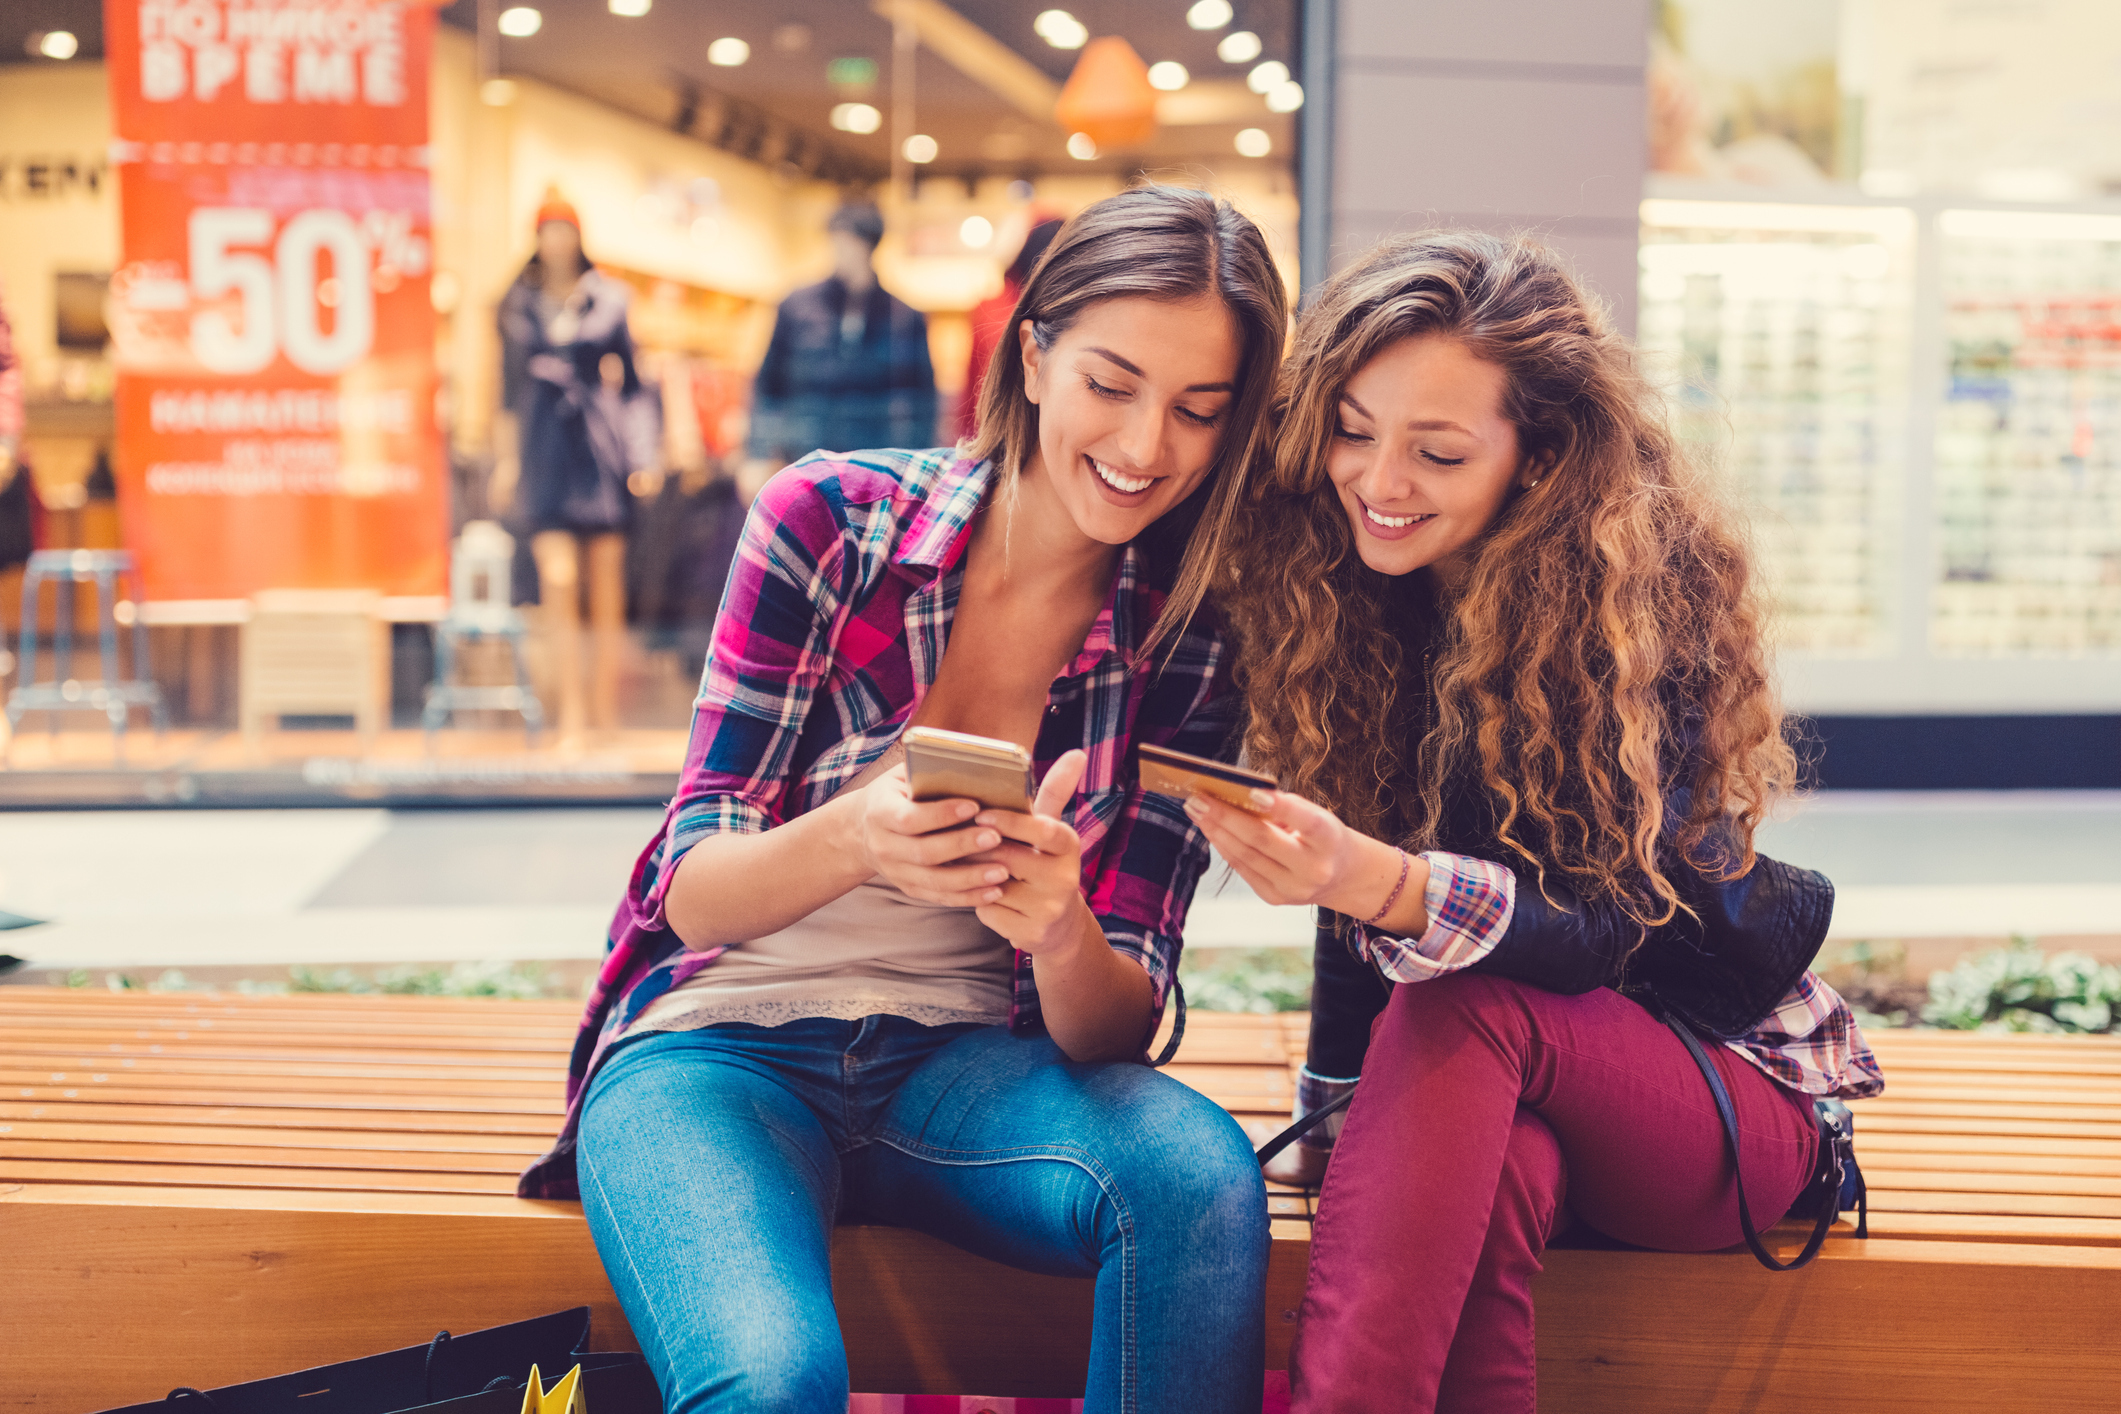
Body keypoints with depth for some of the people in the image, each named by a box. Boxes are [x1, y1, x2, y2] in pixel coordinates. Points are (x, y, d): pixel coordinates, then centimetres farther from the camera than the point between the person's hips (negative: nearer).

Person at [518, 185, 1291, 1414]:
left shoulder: (1189, 650, -1)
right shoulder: (829, 520, -8)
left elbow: (1115, 1021, -4)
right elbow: (695, 891, -9)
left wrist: (1063, 934, -29)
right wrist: (856, 840, -33)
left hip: (958, 1066, 3)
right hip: (722, 1046, -2)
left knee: (1201, 1170, -29)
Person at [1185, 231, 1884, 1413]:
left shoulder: (1646, 591, -18)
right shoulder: (1331, 583, -4)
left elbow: (1604, 924, -27)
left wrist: (1373, 880, -44)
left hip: (1719, 1084, -2)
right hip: (1491, 1090, 3)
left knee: (1465, 1005, -35)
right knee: (1496, 1174, -35)